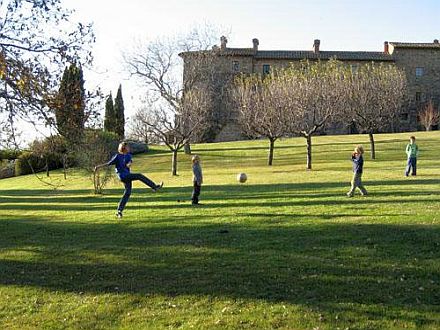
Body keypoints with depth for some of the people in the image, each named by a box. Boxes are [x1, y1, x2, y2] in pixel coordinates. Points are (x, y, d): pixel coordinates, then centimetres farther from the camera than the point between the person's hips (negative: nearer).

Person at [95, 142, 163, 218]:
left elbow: (130, 162, -4)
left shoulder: (128, 155, 12)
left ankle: (119, 211, 7)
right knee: (139, 176, -16)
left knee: (127, 193, 3)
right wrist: (99, 166, -7)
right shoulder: (117, 156, -5)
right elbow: (109, 163, -3)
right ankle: (154, 187, -7)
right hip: (123, 176, -7)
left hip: (128, 176, 7)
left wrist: (129, 164, -28)